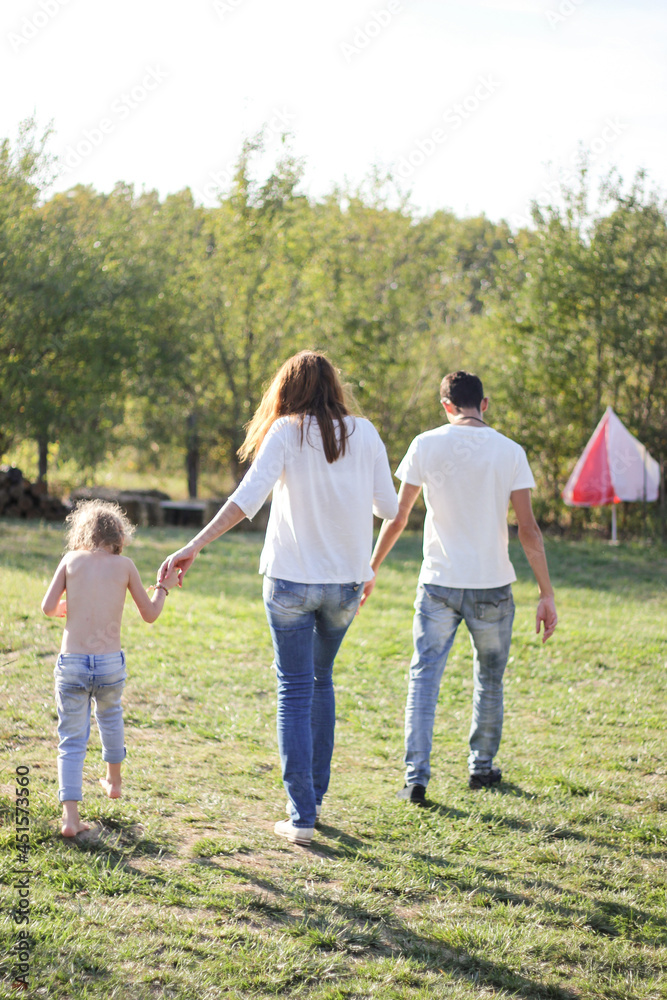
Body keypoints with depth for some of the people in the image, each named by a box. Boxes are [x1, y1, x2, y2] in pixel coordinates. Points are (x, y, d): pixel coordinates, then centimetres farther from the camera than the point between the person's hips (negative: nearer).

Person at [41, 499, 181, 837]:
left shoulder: (71, 560, 3)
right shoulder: (124, 565, 2)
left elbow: (48, 608, -3)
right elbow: (149, 614, 9)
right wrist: (164, 586, 26)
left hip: (71, 663, -1)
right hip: (111, 663, 1)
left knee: (72, 740, 6)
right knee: (110, 714, 31)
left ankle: (70, 815, -6)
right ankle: (114, 780, 48)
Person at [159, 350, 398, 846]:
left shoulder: (286, 433, -7)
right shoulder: (364, 433, 2)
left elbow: (249, 496, -19)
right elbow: (389, 506, 6)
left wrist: (195, 545, -23)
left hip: (292, 580, -3)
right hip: (346, 581, 3)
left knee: (295, 692, 3)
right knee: (321, 680, 22)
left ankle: (302, 815, 1)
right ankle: (315, 795, 29)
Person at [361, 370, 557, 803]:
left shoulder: (426, 445, -3)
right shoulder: (510, 451, -3)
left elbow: (397, 517, 0)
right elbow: (528, 530, -6)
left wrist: (371, 571, 12)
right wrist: (547, 595, -1)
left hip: (438, 584, -1)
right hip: (493, 587, 1)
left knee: (424, 676, 4)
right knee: (489, 678, 19)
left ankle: (416, 776, -5)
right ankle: (482, 766, 29)